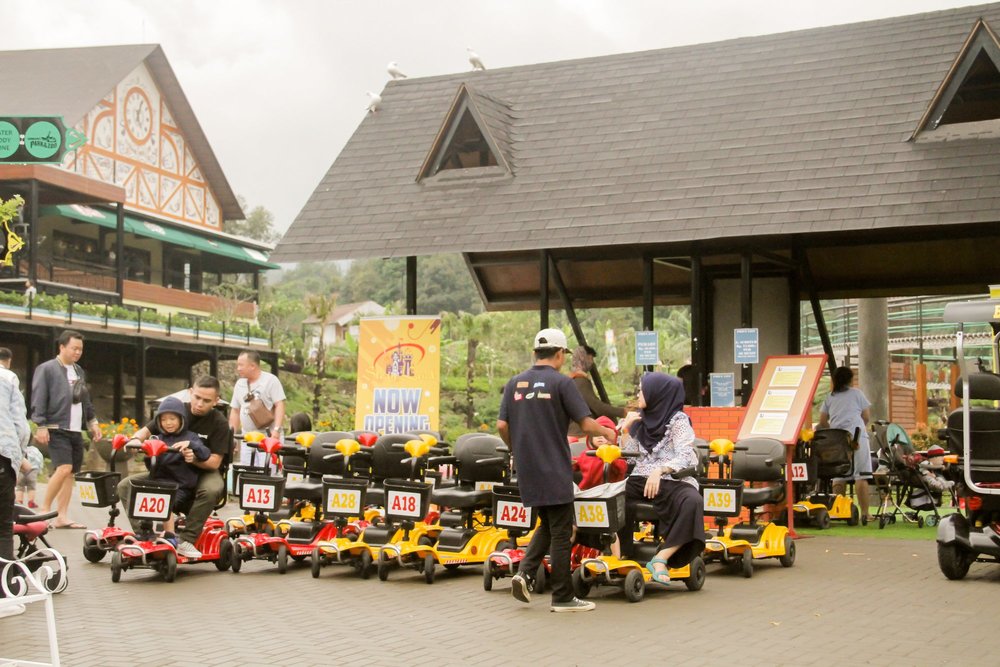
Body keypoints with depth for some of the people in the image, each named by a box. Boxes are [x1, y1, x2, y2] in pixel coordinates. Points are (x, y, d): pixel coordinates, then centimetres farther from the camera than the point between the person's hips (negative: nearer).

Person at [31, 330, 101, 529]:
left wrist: (93, 421, 18)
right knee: (64, 468, -19)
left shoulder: (79, 371, 19)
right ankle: (44, 509, -5)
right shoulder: (46, 369, -4)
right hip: (57, 429, -7)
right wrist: (41, 425, -16)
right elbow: (38, 399, -10)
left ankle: (62, 516, 8)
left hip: (76, 430, 7)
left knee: (71, 472, 5)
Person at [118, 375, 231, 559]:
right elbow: (146, 430, 3)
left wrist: (194, 459, -37)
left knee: (212, 490, -40)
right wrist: (136, 439, -21)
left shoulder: (219, 423, -12)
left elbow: (215, 462, -17)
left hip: (203, 471, -4)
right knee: (126, 486, -12)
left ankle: (186, 539, -29)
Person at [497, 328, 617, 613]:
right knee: (561, 531, 3)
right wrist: (608, 432, 8)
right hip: (554, 470, -6)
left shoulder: (515, 383, 7)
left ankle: (525, 573, 3)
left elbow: (502, 425, 5)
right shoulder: (561, 382, -9)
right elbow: (586, 424, -11)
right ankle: (562, 597, 7)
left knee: (548, 525, 20)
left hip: (527, 469, 6)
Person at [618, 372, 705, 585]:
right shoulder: (641, 419, 16)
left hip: (673, 481, -5)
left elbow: (685, 455, -15)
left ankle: (660, 559, -33)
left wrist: (659, 470, -30)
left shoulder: (678, 420, -2)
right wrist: (625, 428, 4)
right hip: (641, 480, 5)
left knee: (692, 501, -36)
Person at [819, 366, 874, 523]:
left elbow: (822, 422, 13)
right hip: (857, 437, -3)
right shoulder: (856, 393, 8)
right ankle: (865, 513, -7)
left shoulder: (829, 397, 16)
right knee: (861, 476, -4)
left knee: (838, 477, 6)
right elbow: (867, 417, 9)